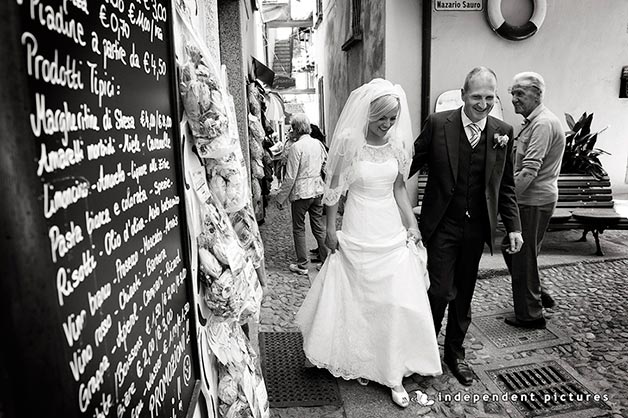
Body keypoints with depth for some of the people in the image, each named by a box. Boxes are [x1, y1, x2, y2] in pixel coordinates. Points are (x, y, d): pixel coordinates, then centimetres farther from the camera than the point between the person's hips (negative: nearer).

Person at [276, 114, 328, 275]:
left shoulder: (296, 147, -16)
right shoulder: (317, 143, 3)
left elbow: (290, 177, -16)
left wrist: (281, 198, -9)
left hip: (301, 192, -6)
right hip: (318, 190, 6)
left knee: (299, 229, 7)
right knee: (319, 227, 13)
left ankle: (302, 265, 13)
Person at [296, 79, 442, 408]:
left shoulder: (399, 142, 0)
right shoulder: (348, 141, -10)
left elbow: (399, 188, 9)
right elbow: (334, 188, -4)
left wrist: (412, 225, 6)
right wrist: (330, 229, -4)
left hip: (393, 233, 3)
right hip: (357, 235, -3)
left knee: (396, 304, 4)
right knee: (358, 301, 10)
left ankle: (393, 373, 20)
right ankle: (359, 363, 32)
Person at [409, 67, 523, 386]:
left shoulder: (503, 132, 2)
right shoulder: (438, 123, -7)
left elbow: (505, 186, 8)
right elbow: (411, 163, -1)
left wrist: (513, 226, 5)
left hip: (477, 228, 3)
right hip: (442, 225, -3)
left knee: (463, 294, 15)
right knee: (441, 291, -4)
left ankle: (455, 353, 35)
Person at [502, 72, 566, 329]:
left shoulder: (543, 124, -17)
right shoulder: (533, 122, 15)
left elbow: (530, 170, -25)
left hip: (534, 202, -10)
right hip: (530, 199, 10)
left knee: (523, 257, 1)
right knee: (513, 250, 19)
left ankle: (530, 314, 17)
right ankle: (536, 295, 35)